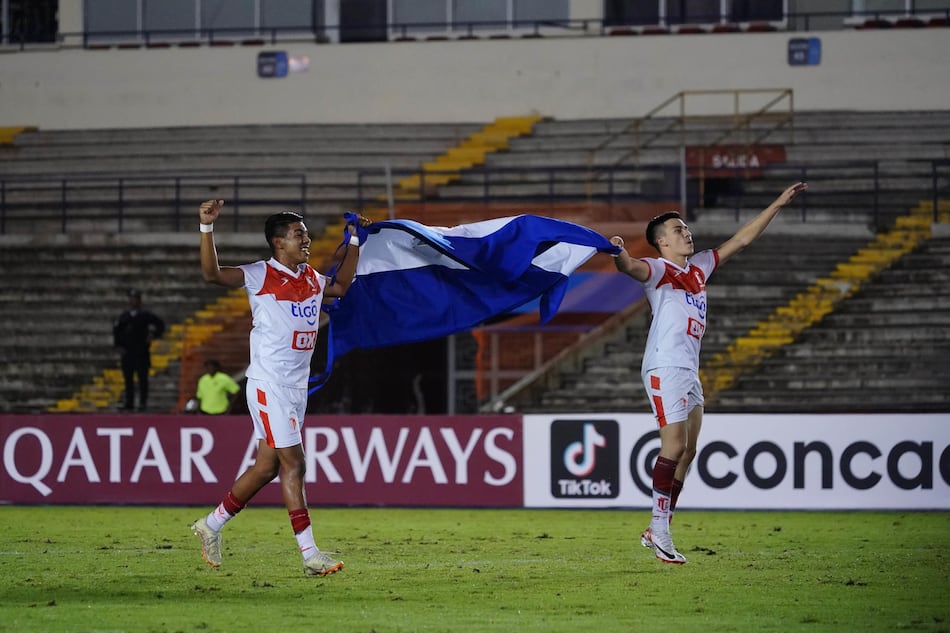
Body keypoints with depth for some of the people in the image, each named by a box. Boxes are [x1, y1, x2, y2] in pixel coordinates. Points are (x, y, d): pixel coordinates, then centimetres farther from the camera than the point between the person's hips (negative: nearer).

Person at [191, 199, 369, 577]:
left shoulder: (310, 278, 13)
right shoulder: (260, 275, -9)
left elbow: (341, 285, 35)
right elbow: (211, 274, -22)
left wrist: (354, 241, 31)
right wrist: (206, 227, -32)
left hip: (297, 386, 8)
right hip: (268, 386, -8)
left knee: (267, 467, 11)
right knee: (293, 464, -10)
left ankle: (212, 525, 26)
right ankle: (310, 554, -9)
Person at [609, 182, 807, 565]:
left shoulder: (698, 267, 20)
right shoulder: (658, 270, -4)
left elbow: (741, 240, 27)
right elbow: (631, 267, -27)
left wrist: (778, 205, 29)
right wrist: (619, 252, -50)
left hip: (689, 371, 9)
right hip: (665, 368, -9)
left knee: (687, 451, 7)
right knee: (675, 446, -15)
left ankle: (657, 530, 11)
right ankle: (660, 529, -13)